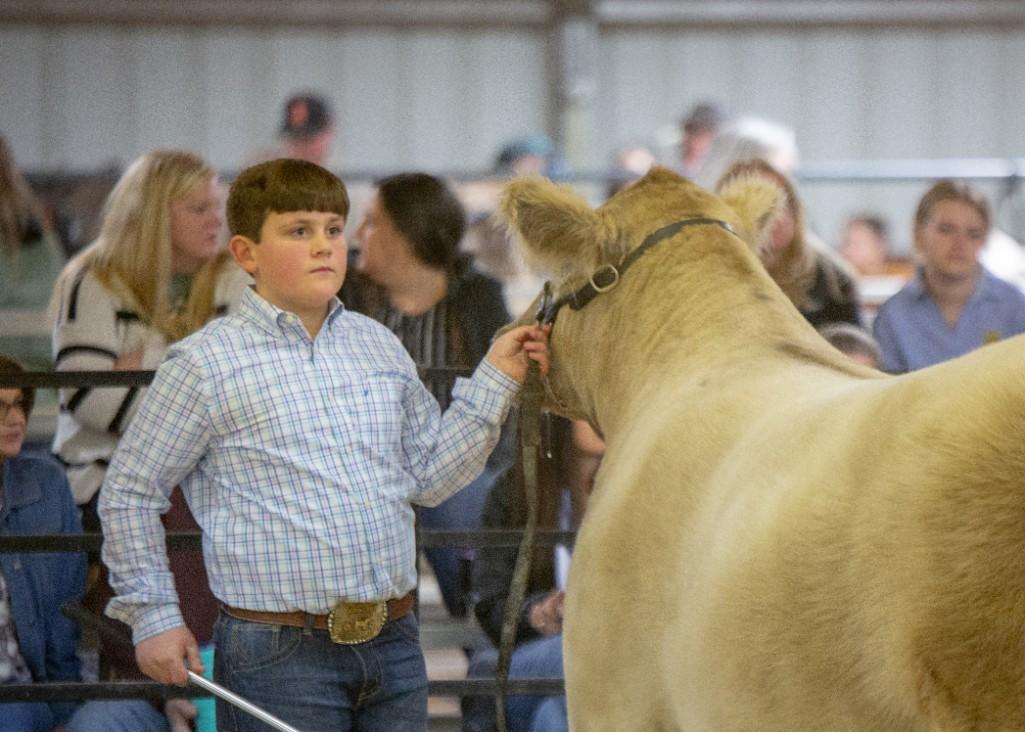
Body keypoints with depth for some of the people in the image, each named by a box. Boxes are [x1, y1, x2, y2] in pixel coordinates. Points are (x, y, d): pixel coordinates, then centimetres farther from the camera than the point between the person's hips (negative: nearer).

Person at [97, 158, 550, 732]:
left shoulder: (379, 345, 11)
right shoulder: (208, 364, -5)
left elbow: (429, 478, 15)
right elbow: (130, 492, 2)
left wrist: (496, 380, 7)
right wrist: (154, 614, -1)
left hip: (395, 642, 5)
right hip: (278, 656, -5)